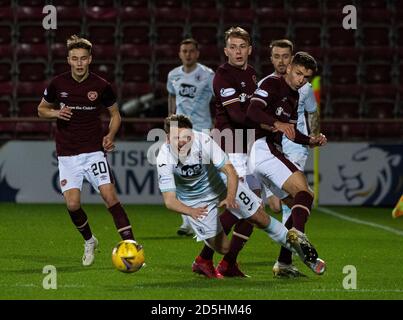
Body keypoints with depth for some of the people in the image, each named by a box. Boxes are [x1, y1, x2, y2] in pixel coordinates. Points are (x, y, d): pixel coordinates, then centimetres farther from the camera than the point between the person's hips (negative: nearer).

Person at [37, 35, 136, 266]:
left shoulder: (101, 86, -5)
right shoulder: (58, 84, -2)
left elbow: (115, 114, 10)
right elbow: (42, 109, 13)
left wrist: (110, 136, -8)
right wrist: (56, 113, -9)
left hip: (94, 150, -1)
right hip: (67, 154, 1)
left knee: (110, 196, -15)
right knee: (72, 204, -10)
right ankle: (89, 241, 19)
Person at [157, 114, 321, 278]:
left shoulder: (204, 142, -33)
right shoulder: (164, 159, -32)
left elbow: (231, 172, -29)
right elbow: (169, 200, -32)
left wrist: (230, 197, -48)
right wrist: (191, 212, -51)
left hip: (221, 184, 0)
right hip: (195, 202, 0)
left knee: (260, 218, 2)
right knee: (223, 248, -3)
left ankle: (290, 238, 28)